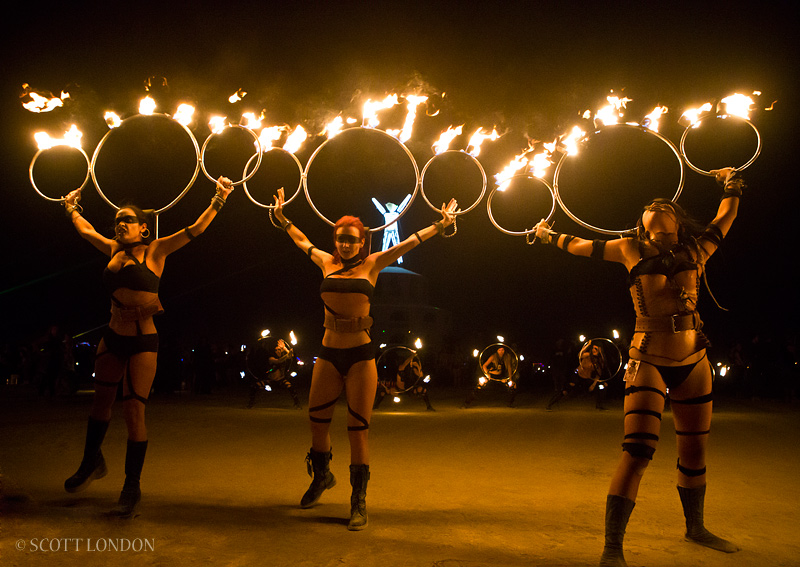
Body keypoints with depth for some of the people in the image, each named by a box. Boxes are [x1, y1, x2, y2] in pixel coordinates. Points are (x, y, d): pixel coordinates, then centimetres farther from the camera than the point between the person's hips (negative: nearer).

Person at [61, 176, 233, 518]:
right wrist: (71, 207, 39)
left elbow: (195, 230, -10)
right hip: (112, 338, 6)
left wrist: (219, 199, -15)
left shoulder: (155, 250, -4)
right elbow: (85, 230, 27)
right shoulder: (114, 250, 10)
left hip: (142, 342, -5)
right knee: (101, 400, 18)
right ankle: (91, 463, 40)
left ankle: (132, 488, 4)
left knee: (133, 410, -7)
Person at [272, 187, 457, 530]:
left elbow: (411, 242, 9)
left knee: (357, 429, 0)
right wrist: (282, 217, 38)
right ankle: (322, 477, 40)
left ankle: (359, 502, 12)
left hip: (360, 356, -3)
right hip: (329, 355, 3)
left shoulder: (371, 264, 4)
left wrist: (441, 223, 9)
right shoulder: (327, 263, 10)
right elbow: (301, 241, 28)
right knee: (317, 421, 12)